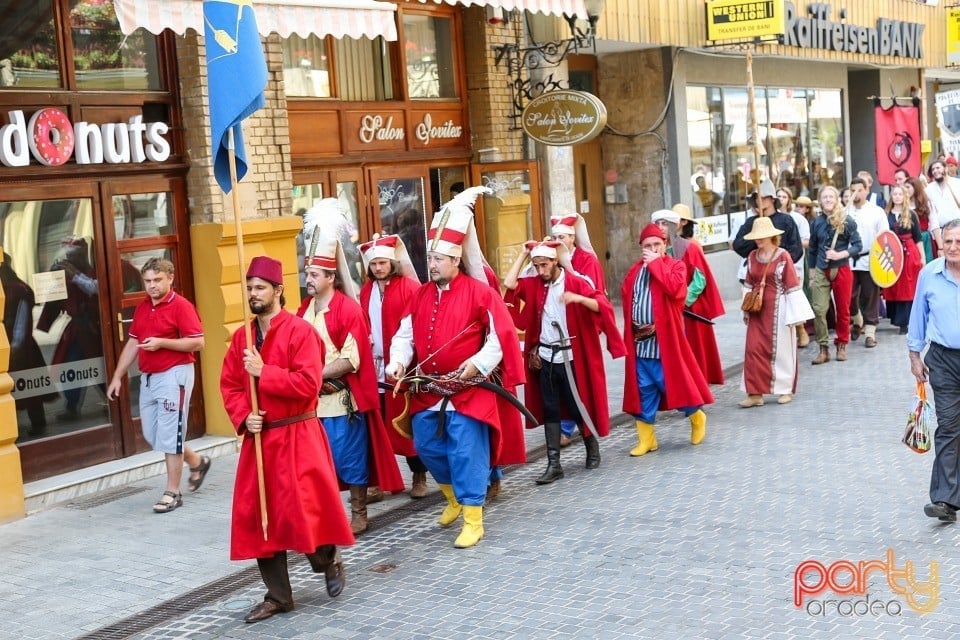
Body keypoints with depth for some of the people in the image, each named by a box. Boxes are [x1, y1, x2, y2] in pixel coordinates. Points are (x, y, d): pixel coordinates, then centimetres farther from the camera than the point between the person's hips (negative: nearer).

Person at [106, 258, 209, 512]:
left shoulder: (181, 306, -11)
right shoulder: (142, 308, 12)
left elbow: (198, 342, -16)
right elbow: (132, 344, 16)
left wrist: (162, 342, -21)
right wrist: (117, 376, 13)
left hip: (174, 375, -8)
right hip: (148, 377, 8)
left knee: (169, 434, -4)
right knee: (151, 434, 13)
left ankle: (172, 493, 6)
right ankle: (197, 462, 34)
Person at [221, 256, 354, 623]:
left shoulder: (300, 331, -11)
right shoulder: (241, 337, 9)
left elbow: (308, 384, -19)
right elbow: (229, 385, 11)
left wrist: (263, 372, -18)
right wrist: (243, 417, -6)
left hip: (297, 437, -6)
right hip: (258, 438, 6)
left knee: (303, 510, -8)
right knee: (256, 514, 6)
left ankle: (329, 560, 25)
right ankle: (278, 595, 17)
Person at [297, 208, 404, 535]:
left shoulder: (349, 309, -10)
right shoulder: (304, 310, 9)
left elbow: (351, 360, -15)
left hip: (343, 400, -6)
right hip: (313, 401, 6)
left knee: (351, 457, 3)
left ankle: (358, 514, 16)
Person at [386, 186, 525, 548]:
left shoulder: (479, 292, -8)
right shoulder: (421, 295, 9)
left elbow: (501, 336, -9)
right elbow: (405, 335, 8)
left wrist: (478, 364, -20)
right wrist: (397, 363, -10)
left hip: (467, 391, -6)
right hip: (427, 392, 6)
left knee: (466, 454, -4)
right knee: (427, 448, 14)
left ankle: (473, 520, 7)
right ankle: (455, 498, 38)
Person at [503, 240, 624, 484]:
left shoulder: (575, 282, -8)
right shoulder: (535, 285, 5)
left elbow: (604, 305, -17)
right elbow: (509, 284, -7)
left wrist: (578, 298, -35)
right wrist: (523, 254, -3)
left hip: (570, 357, -4)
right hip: (545, 357, 4)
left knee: (577, 406, 5)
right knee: (550, 410, 4)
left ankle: (593, 448, 29)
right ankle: (553, 464, 7)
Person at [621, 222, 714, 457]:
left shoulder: (675, 266, -3)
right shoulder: (634, 270, 10)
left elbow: (674, 288, -23)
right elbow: (626, 298, 13)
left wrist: (656, 263, -16)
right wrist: (634, 326, 2)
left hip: (665, 339, -4)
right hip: (640, 340, 4)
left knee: (672, 382, 2)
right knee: (644, 389, 6)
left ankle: (697, 417, 29)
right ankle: (646, 438, 13)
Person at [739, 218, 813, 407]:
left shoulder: (783, 256, -9)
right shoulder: (752, 256, 6)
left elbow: (793, 286, -8)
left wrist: (795, 314, -10)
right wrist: (746, 310, 12)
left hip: (777, 309, -4)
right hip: (757, 310, 4)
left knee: (781, 348, 5)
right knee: (753, 349, -2)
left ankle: (785, 390, 19)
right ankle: (755, 393, 1)